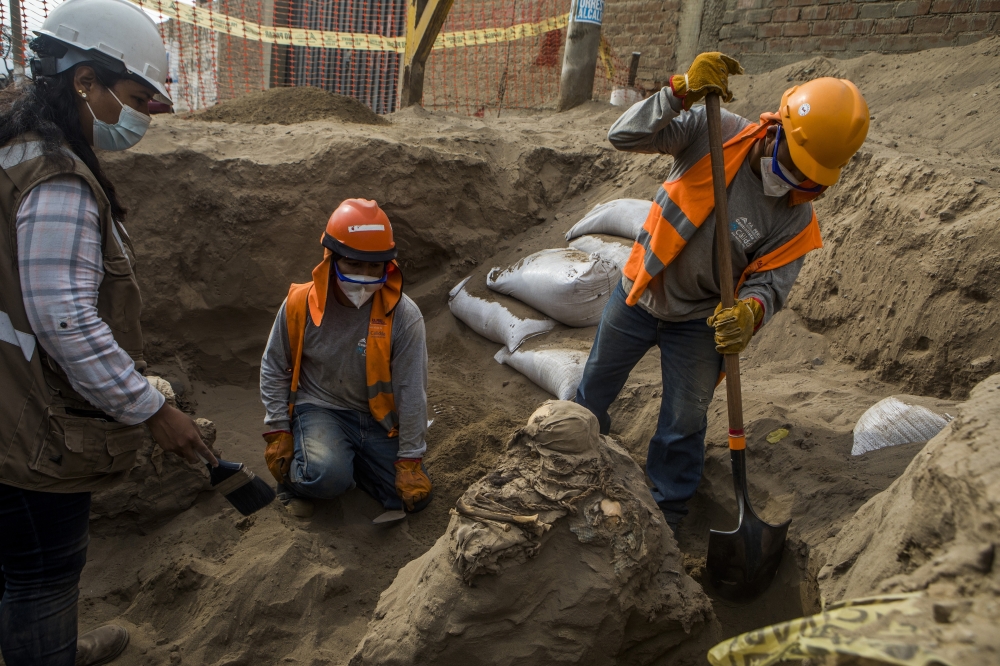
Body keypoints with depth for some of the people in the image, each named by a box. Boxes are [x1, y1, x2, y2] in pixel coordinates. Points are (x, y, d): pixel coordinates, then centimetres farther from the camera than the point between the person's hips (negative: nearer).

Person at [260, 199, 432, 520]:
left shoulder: (404, 316, -17)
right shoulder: (299, 303, -13)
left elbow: (411, 391, -14)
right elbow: (274, 371, 1)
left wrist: (409, 460, -12)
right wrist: (279, 433, -6)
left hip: (379, 418, 2)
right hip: (320, 408, -2)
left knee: (415, 497, -6)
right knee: (327, 476, -31)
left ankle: (345, 459, 17)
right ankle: (295, 474, 6)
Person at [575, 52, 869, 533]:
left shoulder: (797, 219, -15)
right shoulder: (714, 132, -18)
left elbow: (770, 283, -15)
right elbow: (625, 136, -23)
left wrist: (750, 313, -38)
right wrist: (682, 92, -37)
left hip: (699, 323, -1)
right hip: (636, 297, 1)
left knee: (684, 425, 10)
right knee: (594, 392, 19)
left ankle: (666, 513, 35)